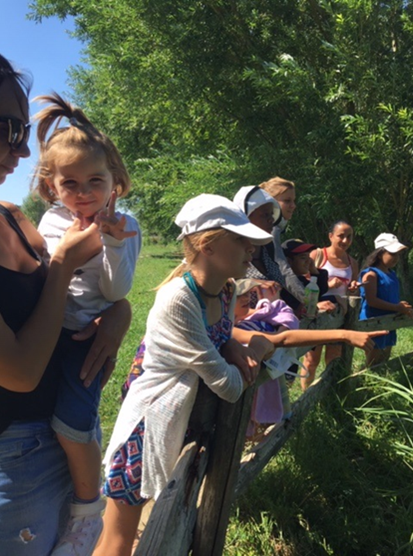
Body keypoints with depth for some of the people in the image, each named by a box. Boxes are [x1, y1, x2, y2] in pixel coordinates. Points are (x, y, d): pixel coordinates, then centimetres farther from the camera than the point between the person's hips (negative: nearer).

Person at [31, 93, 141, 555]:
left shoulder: (123, 226, -4)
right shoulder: (51, 221, 5)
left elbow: (116, 292, -10)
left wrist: (113, 244, -23)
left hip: (85, 335, -4)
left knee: (71, 422, -15)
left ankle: (88, 509, 10)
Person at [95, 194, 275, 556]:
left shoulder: (227, 292, -5)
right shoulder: (176, 300, -28)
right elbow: (228, 386, -26)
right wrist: (255, 352, -7)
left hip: (191, 422, 8)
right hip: (150, 425, -7)